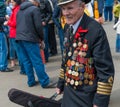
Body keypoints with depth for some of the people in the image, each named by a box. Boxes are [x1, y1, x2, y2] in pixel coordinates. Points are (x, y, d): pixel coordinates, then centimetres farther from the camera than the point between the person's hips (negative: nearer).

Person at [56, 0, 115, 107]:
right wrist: (61, 83, 17)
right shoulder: (69, 28, 2)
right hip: (69, 90, 7)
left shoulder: (95, 30, -22)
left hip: (86, 96, -6)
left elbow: (106, 71, -20)